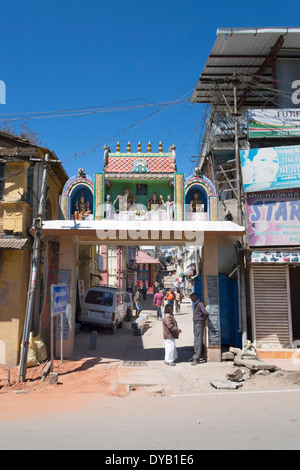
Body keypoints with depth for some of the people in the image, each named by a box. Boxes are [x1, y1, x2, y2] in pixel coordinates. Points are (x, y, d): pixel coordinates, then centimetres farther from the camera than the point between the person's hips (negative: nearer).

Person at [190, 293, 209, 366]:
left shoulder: (200, 304, -17)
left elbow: (206, 313, -29)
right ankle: (195, 356, 26)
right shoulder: (195, 304, 12)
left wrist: (203, 320, -13)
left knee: (198, 341, -6)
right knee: (196, 341, 16)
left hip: (199, 324, -10)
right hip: (195, 324, 10)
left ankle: (196, 359, -3)